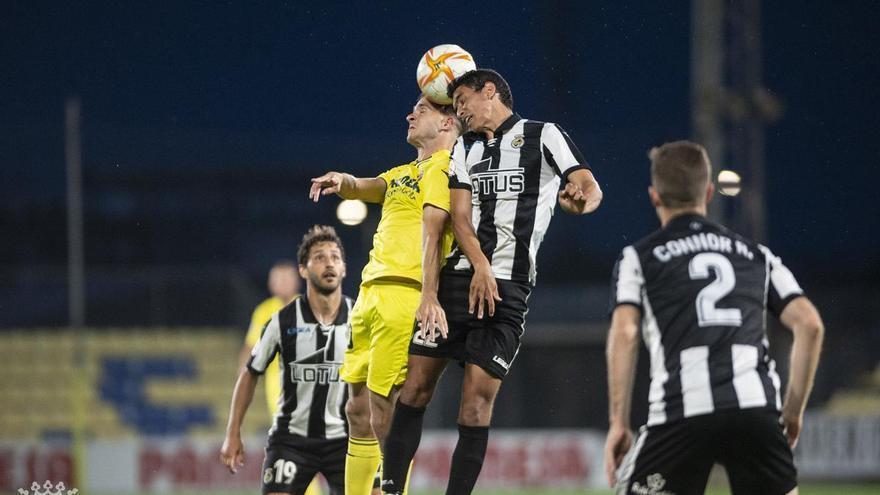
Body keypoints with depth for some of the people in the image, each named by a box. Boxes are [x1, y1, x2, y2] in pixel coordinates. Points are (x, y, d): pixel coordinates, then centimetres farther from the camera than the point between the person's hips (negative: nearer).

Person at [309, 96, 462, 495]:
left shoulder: (443, 169, -5)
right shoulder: (402, 174, 25)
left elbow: (433, 229, -17)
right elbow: (364, 188, 12)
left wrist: (429, 295, -27)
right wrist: (342, 182, -13)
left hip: (405, 294, -9)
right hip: (371, 292, 9)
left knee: (385, 415, -13)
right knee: (358, 410, 9)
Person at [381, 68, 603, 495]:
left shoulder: (543, 136, 4)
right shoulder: (464, 148, 20)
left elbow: (590, 187, -7)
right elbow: (459, 215, 9)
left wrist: (581, 199, -33)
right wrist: (479, 267, -9)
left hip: (507, 287, -5)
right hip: (459, 275, 5)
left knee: (477, 397, -9)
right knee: (416, 384, 0)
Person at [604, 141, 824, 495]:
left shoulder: (639, 257, 14)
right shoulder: (756, 255, 22)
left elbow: (623, 333, -2)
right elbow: (809, 324, 11)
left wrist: (618, 422, -1)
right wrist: (793, 410, 18)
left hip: (681, 411, -2)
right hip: (756, 405, 2)